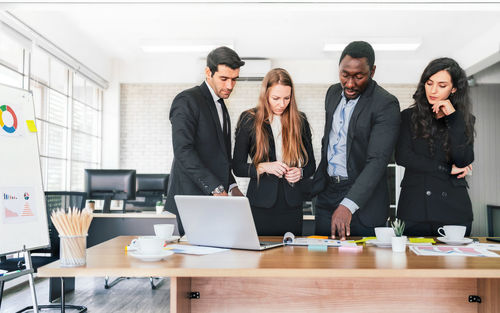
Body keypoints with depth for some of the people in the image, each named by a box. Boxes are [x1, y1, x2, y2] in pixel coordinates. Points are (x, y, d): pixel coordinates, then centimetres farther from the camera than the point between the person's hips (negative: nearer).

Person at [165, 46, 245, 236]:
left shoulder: (220, 106, 20)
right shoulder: (187, 101, -8)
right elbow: (183, 151, -18)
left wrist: (232, 186, 13)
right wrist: (216, 188, -22)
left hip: (216, 194, 8)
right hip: (191, 197, -8)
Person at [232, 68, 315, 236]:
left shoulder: (299, 120, 6)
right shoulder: (249, 120, 0)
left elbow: (311, 164, 13)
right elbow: (237, 167, 0)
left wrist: (300, 172, -8)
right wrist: (264, 167, -16)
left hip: (292, 206, 2)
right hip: (261, 205, -2)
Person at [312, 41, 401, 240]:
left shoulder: (386, 104, -15)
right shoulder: (333, 93, 8)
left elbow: (377, 161, -23)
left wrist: (348, 205, -32)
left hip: (363, 198, -6)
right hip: (326, 195, 6)